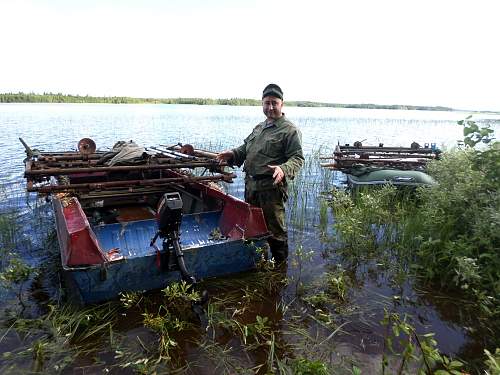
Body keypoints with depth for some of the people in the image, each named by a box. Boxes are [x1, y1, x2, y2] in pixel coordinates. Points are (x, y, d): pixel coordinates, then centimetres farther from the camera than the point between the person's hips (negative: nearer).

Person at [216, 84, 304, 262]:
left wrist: (284, 170, -34)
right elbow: (246, 148, 27)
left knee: (275, 230, 1)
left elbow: (297, 158, -15)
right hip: (251, 185, 8)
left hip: (271, 188, -8)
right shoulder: (259, 127, 19)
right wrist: (233, 154, 6)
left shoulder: (290, 130, -7)